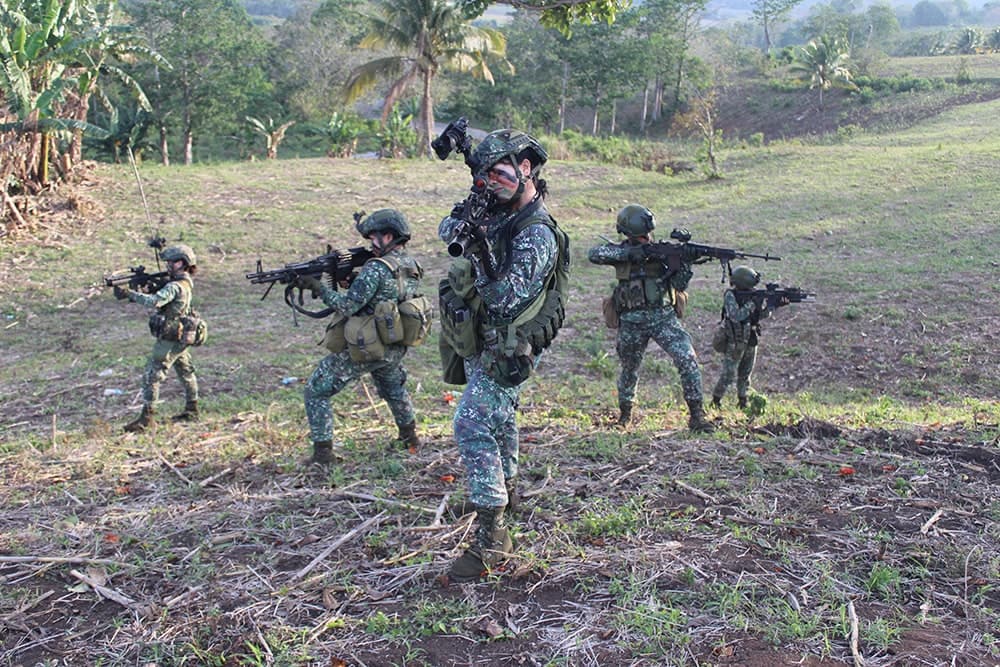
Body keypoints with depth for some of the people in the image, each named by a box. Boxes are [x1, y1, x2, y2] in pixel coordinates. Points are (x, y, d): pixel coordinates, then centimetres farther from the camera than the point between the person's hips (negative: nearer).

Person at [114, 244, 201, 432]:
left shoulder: (175, 286, -22)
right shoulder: (185, 283, 9)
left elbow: (154, 301, -35)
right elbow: (160, 298, 12)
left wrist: (128, 293, -32)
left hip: (169, 340, -10)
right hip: (181, 338, 10)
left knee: (151, 376, -5)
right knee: (186, 372, 18)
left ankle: (147, 417, -3)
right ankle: (192, 410, 28)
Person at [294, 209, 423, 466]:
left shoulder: (376, 268, -20)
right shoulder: (412, 267, 5)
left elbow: (347, 307, -21)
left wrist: (317, 286, -12)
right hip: (394, 349, 8)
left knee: (316, 392, 4)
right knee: (394, 387, 36)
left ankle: (322, 452, 3)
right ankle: (409, 436, 46)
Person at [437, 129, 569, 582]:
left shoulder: (536, 235, -22)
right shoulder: (498, 214, 5)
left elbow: (505, 300, -28)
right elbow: (445, 233, 12)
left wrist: (480, 255, -35)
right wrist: (460, 221, -9)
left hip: (501, 350, -10)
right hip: (478, 343, 10)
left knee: (473, 427, -15)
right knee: (497, 418, 25)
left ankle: (491, 534, -13)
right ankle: (505, 488, 47)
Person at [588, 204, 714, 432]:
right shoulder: (621, 251, 1)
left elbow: (678, 285, -4)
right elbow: (594, 254, -18)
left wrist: (685, 263, -23)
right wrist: (628, 253, -24)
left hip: (663, 316, 0)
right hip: (632, 322, 0)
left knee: (688, 360, -16)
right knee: (629, 370, 14)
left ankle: (697, 415, -11)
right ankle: (624, 413, 37)